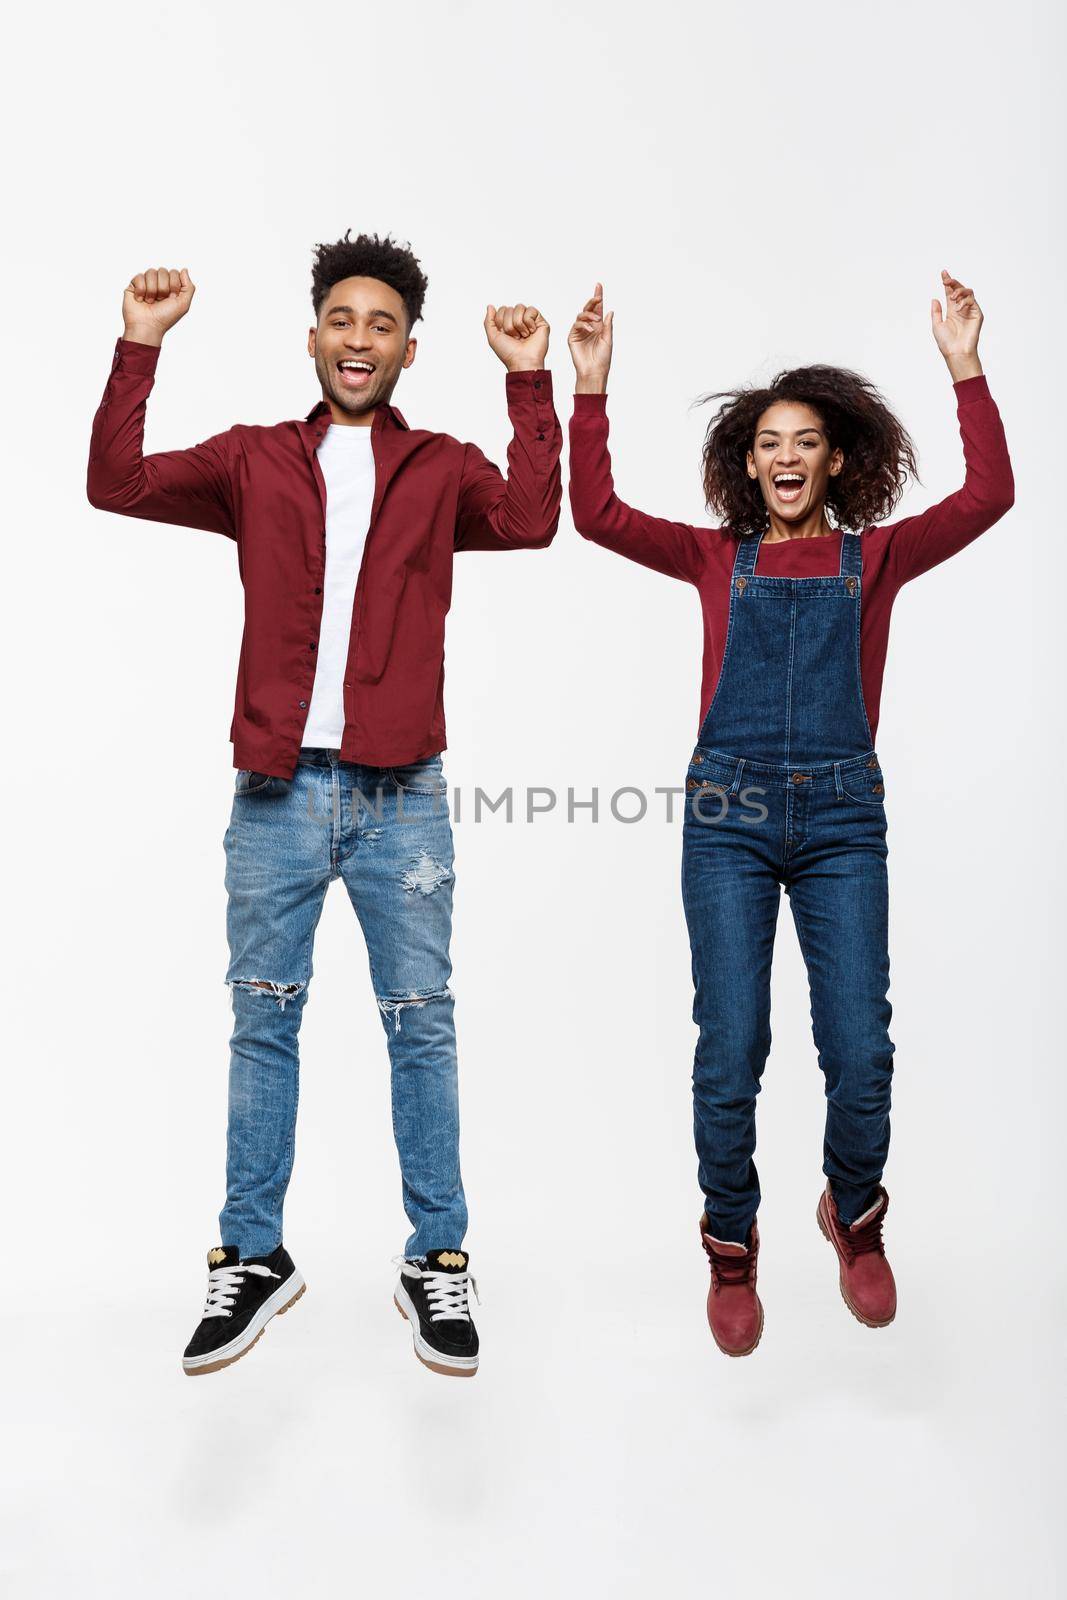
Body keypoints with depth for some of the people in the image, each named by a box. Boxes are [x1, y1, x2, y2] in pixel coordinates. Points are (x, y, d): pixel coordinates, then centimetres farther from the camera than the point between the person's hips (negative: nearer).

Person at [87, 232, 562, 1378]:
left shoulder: (442, 468, 9)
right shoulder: (255, 463, 11)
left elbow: (528, 521, -8)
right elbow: (116, 485, 1)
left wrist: (529, 382, -8)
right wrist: (140, 346, -4)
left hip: (402, 796, -1)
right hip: (277, 788, 1)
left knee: (421, 1024, 5)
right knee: (263, 1020, 8)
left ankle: (436, 1261, 19)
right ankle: (253, 1257, 23)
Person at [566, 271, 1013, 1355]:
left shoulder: (875, 557, 11)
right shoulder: (718, 559, 11)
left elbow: (986, 497, -3)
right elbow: (597, 514, 1)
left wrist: (965, 367, -9)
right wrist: (591, 386, -4)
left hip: (840, 818, 0)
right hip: (728, 816, 0)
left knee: (859, 1051, -3)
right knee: (730, 1051, -1)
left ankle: (854, 1213, 27)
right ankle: (731, 1246, 21)